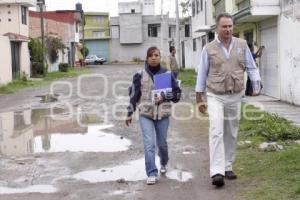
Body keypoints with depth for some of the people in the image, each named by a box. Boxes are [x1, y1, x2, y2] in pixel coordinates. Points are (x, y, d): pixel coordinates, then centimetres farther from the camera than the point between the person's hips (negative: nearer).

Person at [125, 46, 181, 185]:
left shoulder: (167, 74, 1)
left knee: (162, 143, 13)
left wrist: (164, 97, -12)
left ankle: (164, 163, 42)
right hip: (145, 113, -1)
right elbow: (133, 95, 6)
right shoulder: (140, 75, 0)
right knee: (149, 144, -9)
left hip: (163, 114, 1)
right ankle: (152, 174, -4)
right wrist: (130, 113, 5)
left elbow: (177, 93, 5)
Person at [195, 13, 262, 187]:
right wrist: (199, 99, 3)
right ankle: (217, 172, -19)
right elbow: (202, 74, 3)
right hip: (215, 97, -3)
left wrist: (257, 85, -10)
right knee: (216, 132, -14)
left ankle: (228, 167, 23)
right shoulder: (209, 49, -1)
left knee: (231, 134, 10)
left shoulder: (242, 45, 3)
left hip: (235, 97, 3)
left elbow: (251, 67, 6)